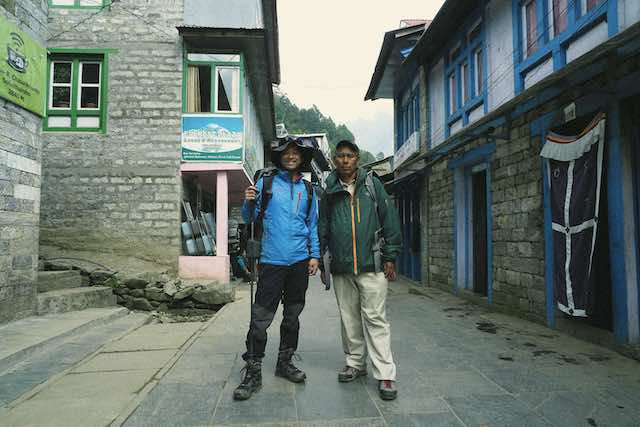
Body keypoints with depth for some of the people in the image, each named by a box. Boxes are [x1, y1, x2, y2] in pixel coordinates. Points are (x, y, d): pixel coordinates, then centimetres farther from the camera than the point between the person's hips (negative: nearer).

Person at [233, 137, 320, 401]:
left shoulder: (308, 189, 12)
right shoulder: (266, 183, 3)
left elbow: (313, 225, 15)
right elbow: (250, 219, 4)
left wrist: (315, 255, 6)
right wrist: (250, 202, -17)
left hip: (300, 261, 4)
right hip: (272, 261, -4)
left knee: (292, 315, 13)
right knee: (261, 318, -6)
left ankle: (285, 363, 29)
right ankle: (253, 373, 6)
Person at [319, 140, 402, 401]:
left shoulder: (372, 184, 3)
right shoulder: (329, 192, 10)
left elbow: (390, 220, 0)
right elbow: (322, 228, 13)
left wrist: (390, 256, -4)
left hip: (371, 264, -3)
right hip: (341, 267, 3)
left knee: (375, 318, -3)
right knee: (349, 318, 13)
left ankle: (384, 374, 5)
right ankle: (355, 363, 28)